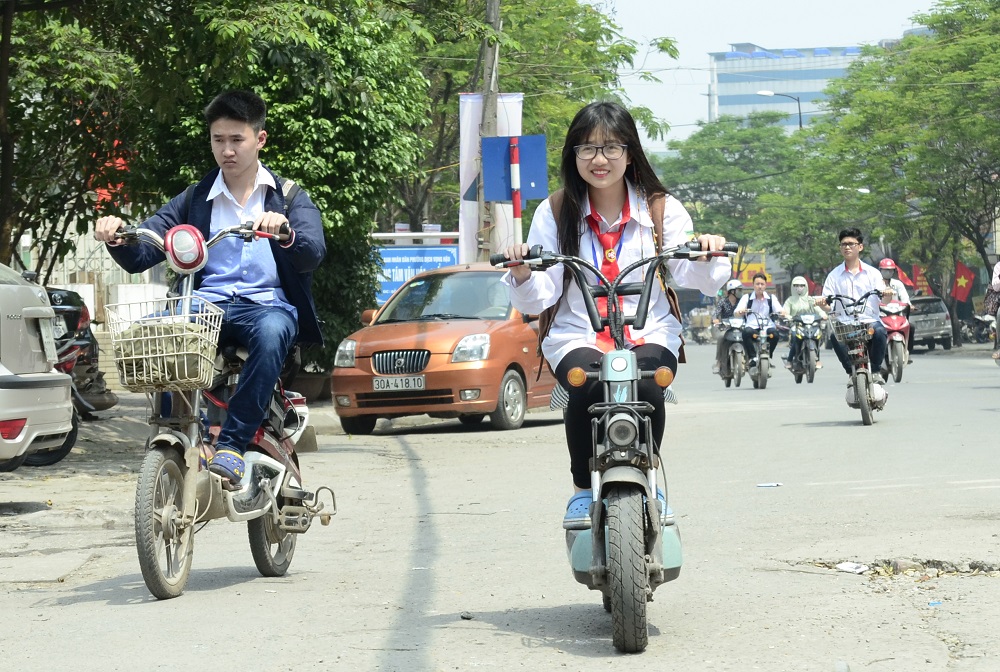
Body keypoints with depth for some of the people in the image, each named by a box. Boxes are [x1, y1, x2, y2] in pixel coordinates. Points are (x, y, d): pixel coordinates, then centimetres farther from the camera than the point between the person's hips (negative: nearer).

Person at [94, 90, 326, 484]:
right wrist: (116, 237, -14)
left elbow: (312, 254, -7)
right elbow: (139, 256, 9)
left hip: (267, 304, -2)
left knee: (271, 332, -39)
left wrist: (284, 230, -30)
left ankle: (231, 446, -36)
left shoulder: (289, 197, 13)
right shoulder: (195, 200, 19)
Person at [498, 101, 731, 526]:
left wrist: (708, 254, -28)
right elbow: (537, 300, -2)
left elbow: (694, 277, -6)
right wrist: (522, 274, -24)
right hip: (576, 336, 0)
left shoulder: (661, 209, 6)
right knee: (587, 388, -33)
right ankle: (583, 488, -9)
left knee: (645, 388, -31)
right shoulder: (555, 213, 4)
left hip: (649, 333, 0)